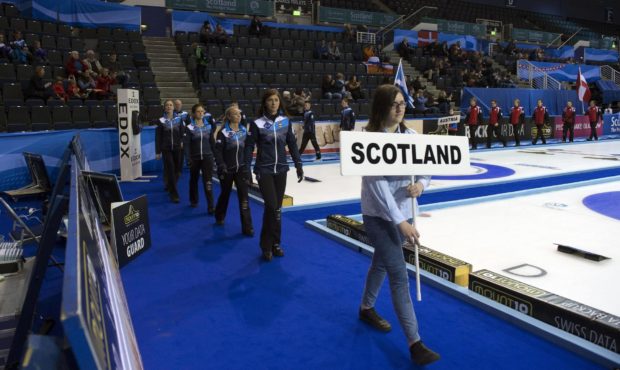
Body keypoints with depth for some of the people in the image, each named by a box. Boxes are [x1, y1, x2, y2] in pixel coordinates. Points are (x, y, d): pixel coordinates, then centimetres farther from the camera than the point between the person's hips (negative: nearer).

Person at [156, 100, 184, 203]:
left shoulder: (178, 120, 4)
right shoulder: (161, 121, -1)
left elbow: (182, 134, 5)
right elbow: (158, 137, 0)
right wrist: (158, 152, -3)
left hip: (177, 149, 2)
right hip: (166, 149, -2)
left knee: (176, 171, 8)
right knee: (170, 171, -8)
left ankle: (169, 187, 35)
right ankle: (174, 194, -4)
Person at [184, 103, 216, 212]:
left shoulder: (209, 126, 5)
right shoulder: (189, 127, -4)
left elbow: (212, 142, 9)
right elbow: (187, 144, -8)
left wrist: (214, 156, 7)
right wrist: (188, 159, -15)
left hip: (207, 157, 1)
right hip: (195, 157, -1)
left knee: (208, 182, -7)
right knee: (194, 179, 15)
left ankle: (211, 207, -8)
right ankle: (194, 201, 35)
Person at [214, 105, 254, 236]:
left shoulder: (244, 130, 3)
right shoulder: (223, 132, -10)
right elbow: (218, 151, -12)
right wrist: (222, 166, -19)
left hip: (241, 168, 3)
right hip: (227, 169, -3)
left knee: (244, 196, -4)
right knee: (225, 194, 15)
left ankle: (247, 227, -2)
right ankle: (219, 217, 41)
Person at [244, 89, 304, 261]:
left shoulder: (285, 121, 3)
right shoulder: (257, 123, -6)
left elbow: (292, 143, 8)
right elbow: (249, 146, -5)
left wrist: (298, 165, 7)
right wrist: (247, 169, -11)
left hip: (281, 170, 3)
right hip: (264, 171, -3)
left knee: (276, 207, 8)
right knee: (272, 207, -9)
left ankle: (273, 244, 20)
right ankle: (268, 245, 7)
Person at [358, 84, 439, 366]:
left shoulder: (410, 135, 2)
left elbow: (426, 168, 7)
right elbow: (378, 185, -21)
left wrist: (421, 184, -18)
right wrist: (400, 222, -23)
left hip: (404, 213, 6)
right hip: (379, 216, -6)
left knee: (382, 262, 22)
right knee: (399, 275, -8)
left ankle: (367, 308, 45)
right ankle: (415, 343, -1)